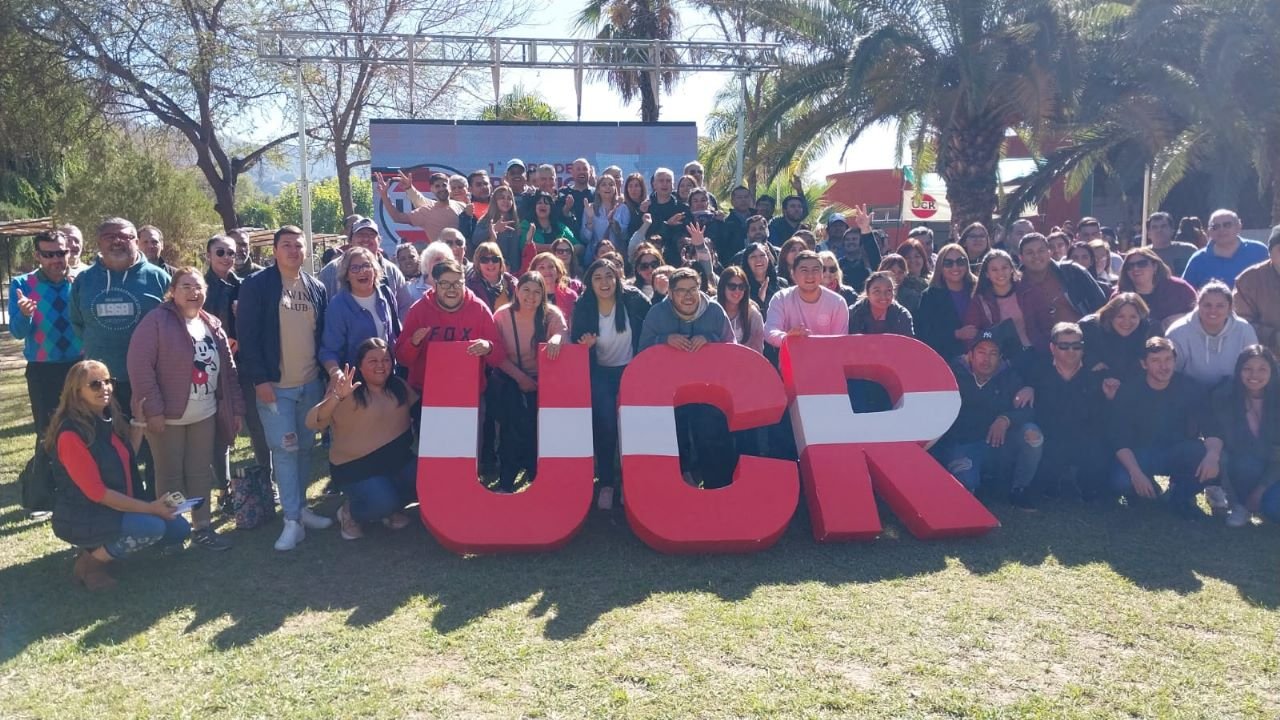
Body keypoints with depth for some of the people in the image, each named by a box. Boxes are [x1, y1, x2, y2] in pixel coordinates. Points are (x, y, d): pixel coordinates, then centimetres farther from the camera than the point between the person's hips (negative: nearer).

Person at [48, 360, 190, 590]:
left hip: (118, 508, 9)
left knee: (179, 528, 3)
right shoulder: (71, 434, -22)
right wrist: (150, 508, -23)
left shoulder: (110, 420, 4)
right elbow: (96, 492, -23)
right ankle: (89, 562, -5)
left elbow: (126, 465, 6)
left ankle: (101, 548, 12)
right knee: (153, 527, -29)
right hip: (82, 518, -9)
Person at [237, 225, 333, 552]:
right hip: (274, 384, -5)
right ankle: (292, 520, -1)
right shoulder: (256, 285, -6)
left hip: (311, 383, 5)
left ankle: (301, 507, 25)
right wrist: (259, 378, -14)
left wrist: (331, 367, 3)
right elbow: (247, 335, -9)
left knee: (305, 448, 12)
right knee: (284, 449, -6)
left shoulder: (317, 288, 9)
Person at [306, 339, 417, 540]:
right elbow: (313, 423, -27)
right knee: (383, 504, -29)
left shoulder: (399, 387, 4)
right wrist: (336, 397, -43)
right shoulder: (349, 393, -15)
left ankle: (390, 508, 13)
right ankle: (350, 511, 7)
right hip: (357, 469, -6)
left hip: (399, 460, 6)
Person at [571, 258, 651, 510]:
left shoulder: (634, 300, -12)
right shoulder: (583, 307, -9)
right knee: (605, 425, -13)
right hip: (601, 374, 0)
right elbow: (576, 344, -5)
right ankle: (606, 484, 3)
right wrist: (585, 345, -22)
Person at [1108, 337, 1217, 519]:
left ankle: (1180, 494, 3)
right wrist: (1136, 473, -31)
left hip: (1180, 454, 2)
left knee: (1210, 465, -30)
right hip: (1140, 455, -1)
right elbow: (1119, 439, -16)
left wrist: (1213, 454, -36)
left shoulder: (1190, 388, -9)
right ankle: (1144, 492, 7)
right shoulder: (1129, 391, -13)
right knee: (1121, 481, -32)